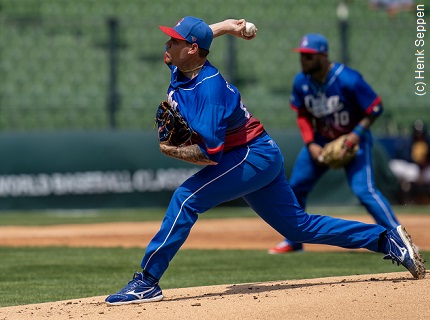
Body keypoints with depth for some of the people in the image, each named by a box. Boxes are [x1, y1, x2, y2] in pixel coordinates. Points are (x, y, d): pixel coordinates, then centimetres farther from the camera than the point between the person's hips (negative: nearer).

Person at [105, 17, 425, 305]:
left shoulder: (209, 88, -27)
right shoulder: (180, 69, -2)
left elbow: (210, 154, -31)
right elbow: (196, 35, 24)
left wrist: (170, 150, -21)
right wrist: (223, 27, 18)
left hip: (253, 155, -10)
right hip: (261, 158, 10)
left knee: (186, 197, -23)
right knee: (298, 226, 13)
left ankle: (147, 282, -23)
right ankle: (388, 239, 18)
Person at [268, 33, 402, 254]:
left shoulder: (347, 80, -25)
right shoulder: (301, 82, -8)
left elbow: (375, 108, -17)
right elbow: (302, 115, 6)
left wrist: (358, 133, -26)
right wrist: (310, 144, -8)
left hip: (353, 139, -6)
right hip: (320, 140, 6)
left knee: (363, 189, -22)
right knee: (296, 186, 9)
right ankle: (292, 241, 27)